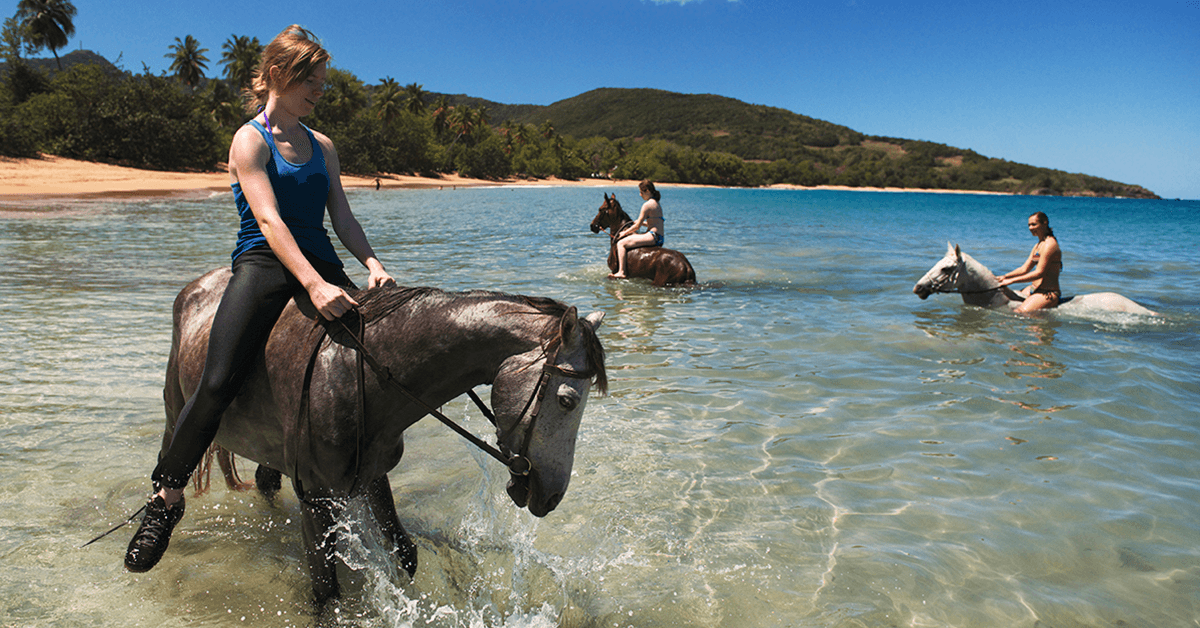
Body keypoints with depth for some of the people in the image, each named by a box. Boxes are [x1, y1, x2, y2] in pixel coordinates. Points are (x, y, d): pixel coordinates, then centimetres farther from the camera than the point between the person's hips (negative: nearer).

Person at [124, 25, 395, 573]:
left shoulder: (322, 146, 16)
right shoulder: (250, 140, -2)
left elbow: (343, 219, 11)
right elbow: (269, 221, -16)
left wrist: (372, 264, -10)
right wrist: (314, 285, -30)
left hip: (319, 262, 5)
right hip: (263, 261, -5)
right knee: (217, 384, -19)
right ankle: (166, 498, 2)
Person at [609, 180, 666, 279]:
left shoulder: (647, 205, -12)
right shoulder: (657, 204, 17)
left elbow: (637, 226, -12)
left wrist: (624, 233, 0)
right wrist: (642, 222, 20)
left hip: (652, 236, -11)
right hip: (660, 239, 11)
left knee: (621, 243, -13)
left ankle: (621, 272, -19)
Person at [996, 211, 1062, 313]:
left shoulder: (1049, 244, -14)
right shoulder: (1038, 245, 17)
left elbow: (1039, 273, -20)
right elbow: (1025, 268, 17)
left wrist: (1012, 280, -20)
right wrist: (1005, 276, 3)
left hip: (1048, 293, -10)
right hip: (1034, 289, 10)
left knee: (1021, 312, -28)